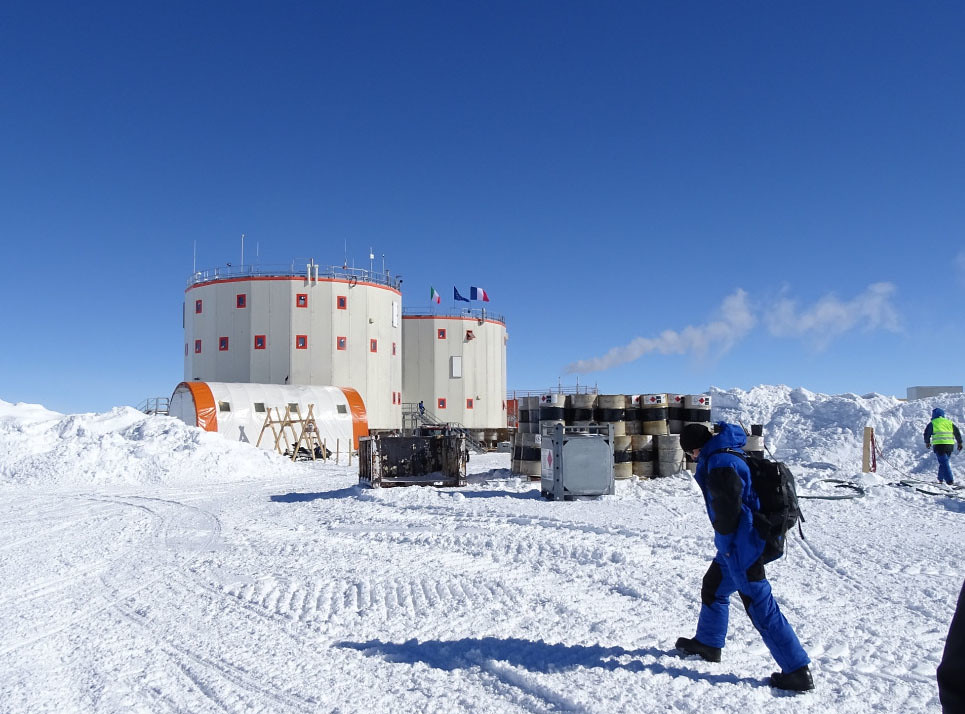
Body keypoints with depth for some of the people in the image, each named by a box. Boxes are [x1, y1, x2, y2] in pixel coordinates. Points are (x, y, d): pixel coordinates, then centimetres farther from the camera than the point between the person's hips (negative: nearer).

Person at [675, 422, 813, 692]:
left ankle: (798, 672, 5)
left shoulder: (719, 464, -23)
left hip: (741, 547, -11)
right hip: (740, 545, 11)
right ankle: (708, 643, 42)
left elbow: (728, 507, -27)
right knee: (713, 588, 25)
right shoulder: (729, 454, 9)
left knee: (760, 607, -3)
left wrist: (725, 537, -9)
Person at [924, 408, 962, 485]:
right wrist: (959, 443, 24)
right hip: (949, 445, 5)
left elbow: (927, 433, 8)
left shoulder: (932, 423, 3)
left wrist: (927, 442, 25)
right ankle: (941, 478, 24)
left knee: (944, 462, -7)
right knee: (944, 462, 18)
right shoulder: (949, 422, 15)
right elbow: (957, 432, 17)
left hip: (939, 445, -5)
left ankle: (950, 480, -17)